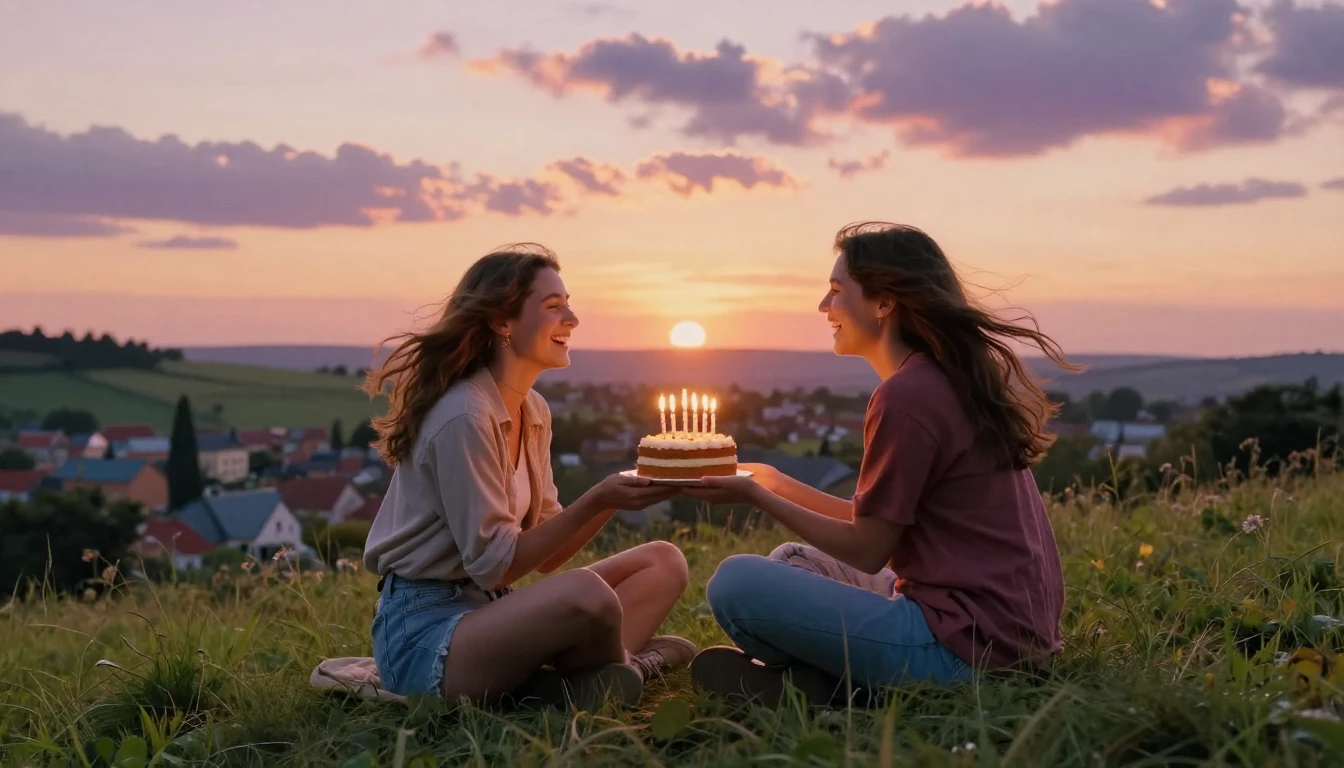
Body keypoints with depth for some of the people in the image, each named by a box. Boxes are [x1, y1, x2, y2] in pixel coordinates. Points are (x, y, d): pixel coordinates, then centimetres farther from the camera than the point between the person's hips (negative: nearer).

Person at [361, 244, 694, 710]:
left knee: (664, 562, 4)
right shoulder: (463, 418, -18)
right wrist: (595, 502, -21)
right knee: (588, 596, -35)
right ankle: (619, 671, -3)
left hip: (489, 609, 9)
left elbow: (545, 554, 7)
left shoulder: (534, 413, 9)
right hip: (424, 631, -9)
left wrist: (620, 493, -6)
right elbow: (493, 563, -18)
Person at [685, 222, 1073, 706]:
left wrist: (756, 497, -4)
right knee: (794, 561, 21)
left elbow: (867, 550, -12)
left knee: (736, 583, -13)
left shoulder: (907, 396, -18)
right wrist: (775, 483, 16)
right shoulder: (960, 377, 11)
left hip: (962, 642, -10)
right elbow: (879, 521, 14)